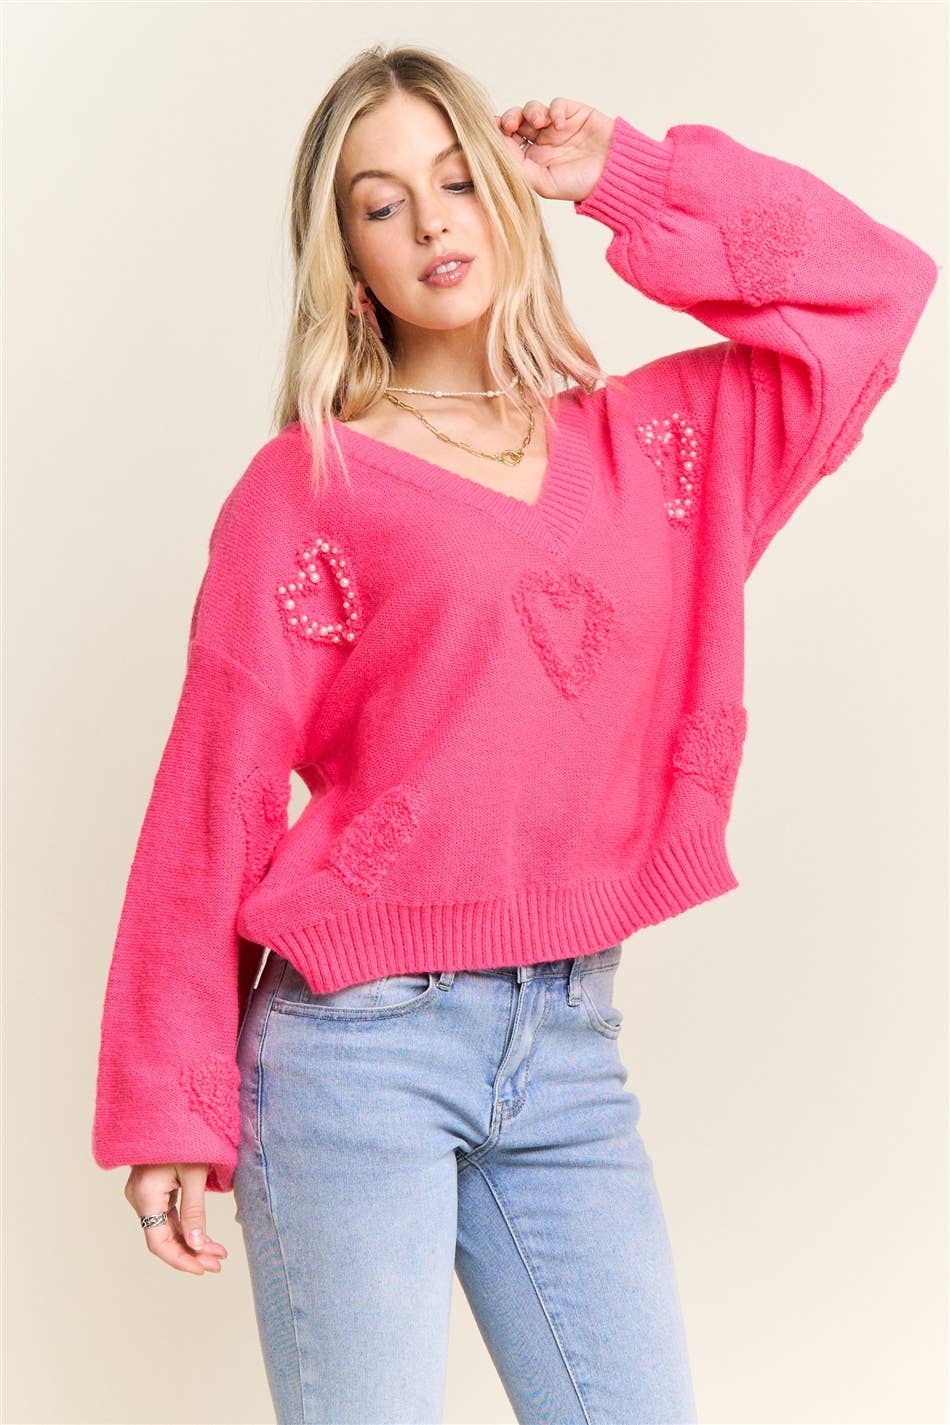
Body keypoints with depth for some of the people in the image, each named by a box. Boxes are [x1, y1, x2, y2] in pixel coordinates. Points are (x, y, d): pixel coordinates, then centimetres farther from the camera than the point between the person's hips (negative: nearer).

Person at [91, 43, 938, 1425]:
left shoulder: (651, 443, 12)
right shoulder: (306, 484, -1)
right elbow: (212, 803, -4)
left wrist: (625, 177, 8)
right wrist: (173, 1111, -6)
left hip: (569, 1045, 4)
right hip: (356, 1041, -4)